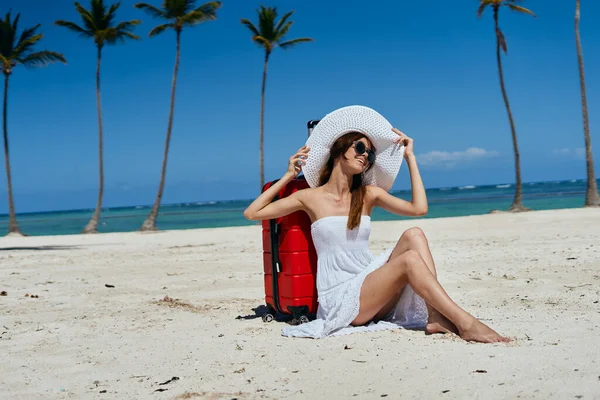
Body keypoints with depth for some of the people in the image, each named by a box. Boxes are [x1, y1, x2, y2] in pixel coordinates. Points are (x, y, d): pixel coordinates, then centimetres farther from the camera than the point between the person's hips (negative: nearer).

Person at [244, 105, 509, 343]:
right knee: (409, 259, -27)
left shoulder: (369, 195, 13)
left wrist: (409, 157, 7)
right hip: (340, 299, -5)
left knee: (413, 235, -18)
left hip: (371, 290, 5)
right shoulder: (311, 198, 3)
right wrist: (287, 177, 7)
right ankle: (465, 324, -33)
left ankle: (435, 317, -28)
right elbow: (252, 213, 3)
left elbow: (419, 208, -1)